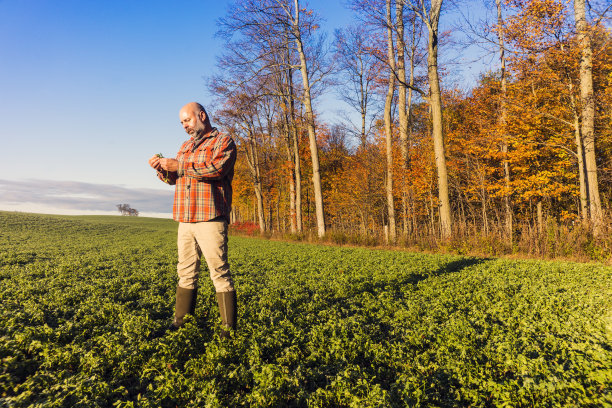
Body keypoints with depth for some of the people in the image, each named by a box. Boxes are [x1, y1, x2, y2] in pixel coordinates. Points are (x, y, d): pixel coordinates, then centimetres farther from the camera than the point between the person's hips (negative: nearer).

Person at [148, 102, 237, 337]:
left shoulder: (223, 141, 1)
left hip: (211, 219, -7)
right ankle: (181, 322, 20)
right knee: (186, 272, 11)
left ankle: (229, 328, 1)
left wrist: (180, 165, -14)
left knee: (219, 272, -6)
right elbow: (174, 178, 25)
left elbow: (216, 168, -17)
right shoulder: (186, 146, 24)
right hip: (185, 220, 7)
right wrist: (162, 168, 4)